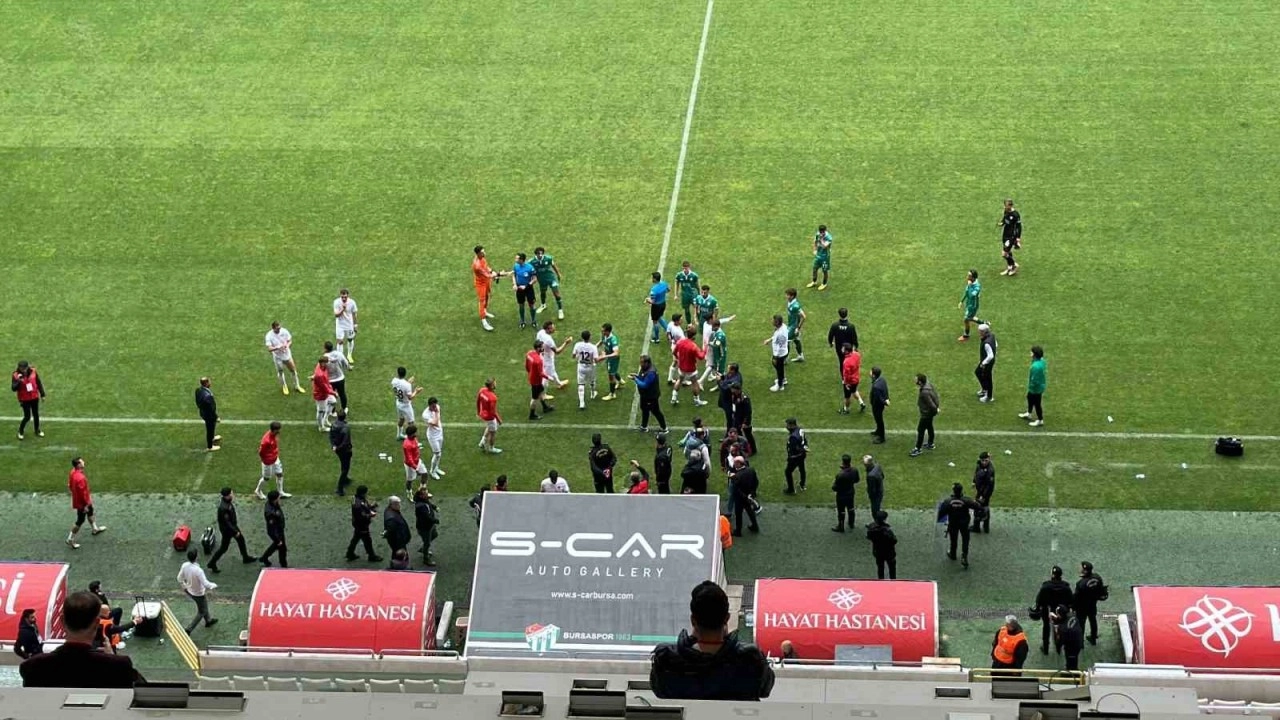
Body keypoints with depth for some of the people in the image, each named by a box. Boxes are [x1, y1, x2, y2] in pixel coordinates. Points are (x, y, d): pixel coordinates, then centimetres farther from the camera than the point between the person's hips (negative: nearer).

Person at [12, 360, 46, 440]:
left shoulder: (33, 371, -11)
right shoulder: (16, 375, -18)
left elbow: (39, 383, 2)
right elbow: (13, 388, -21)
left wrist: (42, 394, 7)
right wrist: (18, 381, -38)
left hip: (34, 397, 3)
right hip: (25, 399, -3)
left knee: (36, 414, 16)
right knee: (27, 416, -3)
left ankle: (37, 430, 37)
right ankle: (21, 431, 23)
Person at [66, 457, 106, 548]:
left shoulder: (73, 472, -8)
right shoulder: (80, 478, -38)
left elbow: (70, 486, 6)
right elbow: (83, 493, -30)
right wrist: (86, 505, -20)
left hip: (77, 498, 10)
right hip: (81, 503, -10)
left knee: (90, 511, 30)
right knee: (80, 521, 7)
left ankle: (94, 529, 52)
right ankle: (70, 540, 18)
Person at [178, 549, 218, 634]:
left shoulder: (185, 566, -18)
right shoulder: (198, 571, -39)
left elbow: (180, 578, -3)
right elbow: (206, 584, -33)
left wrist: (184, 587, 16)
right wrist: (214, 585, -13)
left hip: (190, 591, 7)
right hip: (199, 594, -7)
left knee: (204, 606, 32)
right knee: (201, 612, 18)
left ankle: (208, 620, 53)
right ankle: (188, 630, 18)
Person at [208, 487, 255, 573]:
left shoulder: (228, 501, -9)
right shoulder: (223, 508, -38)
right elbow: (226, 522, -30)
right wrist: (235, 532, -21)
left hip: (233, 525, 9)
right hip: (226, 529, -9)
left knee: (241, 539, 24)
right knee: (224, 547, 5)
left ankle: (245, 558, 45)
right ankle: (212, 564, 21)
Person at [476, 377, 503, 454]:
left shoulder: (482, 390, -13)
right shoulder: (493, 397, -36)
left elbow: (477, 401, 3)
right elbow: (493, 412, -28)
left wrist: (478, 411, 19)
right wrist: (499, 420, -12)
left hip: (483, 414, 7)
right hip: (489, 417, -7)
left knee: (489, 428, 34)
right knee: (493, 432, 17)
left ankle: (483, 443, 44)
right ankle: (491, 449, 35)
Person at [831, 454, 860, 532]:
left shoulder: (840, 474, -37)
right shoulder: (854, 470, -17)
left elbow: (835, 487, -27)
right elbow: (857, 480, 1)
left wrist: (832, 487, -5)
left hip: (841, 496, -6)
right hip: (851, 493, 6)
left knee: (841, 512, 16)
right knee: (851, 509, 27)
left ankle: (840, 527, 34)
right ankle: (851, 524, 47)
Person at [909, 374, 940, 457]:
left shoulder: (924, 392, -36)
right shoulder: (928, 385, -6)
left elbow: (931, 404, -30)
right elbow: (935, 395, 6)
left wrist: (936, 410, -12)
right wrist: (938, 406, 9)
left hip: (926, 413, -10)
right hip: (929, 413, 10)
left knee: (920, 430, 1)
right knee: (929, 427, 26)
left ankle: (918, 449, 11)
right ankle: (930, 444, 44)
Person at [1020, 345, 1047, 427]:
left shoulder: (1036, 366, -38)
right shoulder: (1041, 360, -9)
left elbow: (1034, 380, -31)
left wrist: (1030, 387, -13)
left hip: (1036, 388, -10)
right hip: (1040, 385, 10)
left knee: (1037, 403, 12)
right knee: (1030, 398, 30)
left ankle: (1040, 420, 32)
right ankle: (1028, 414, 53)